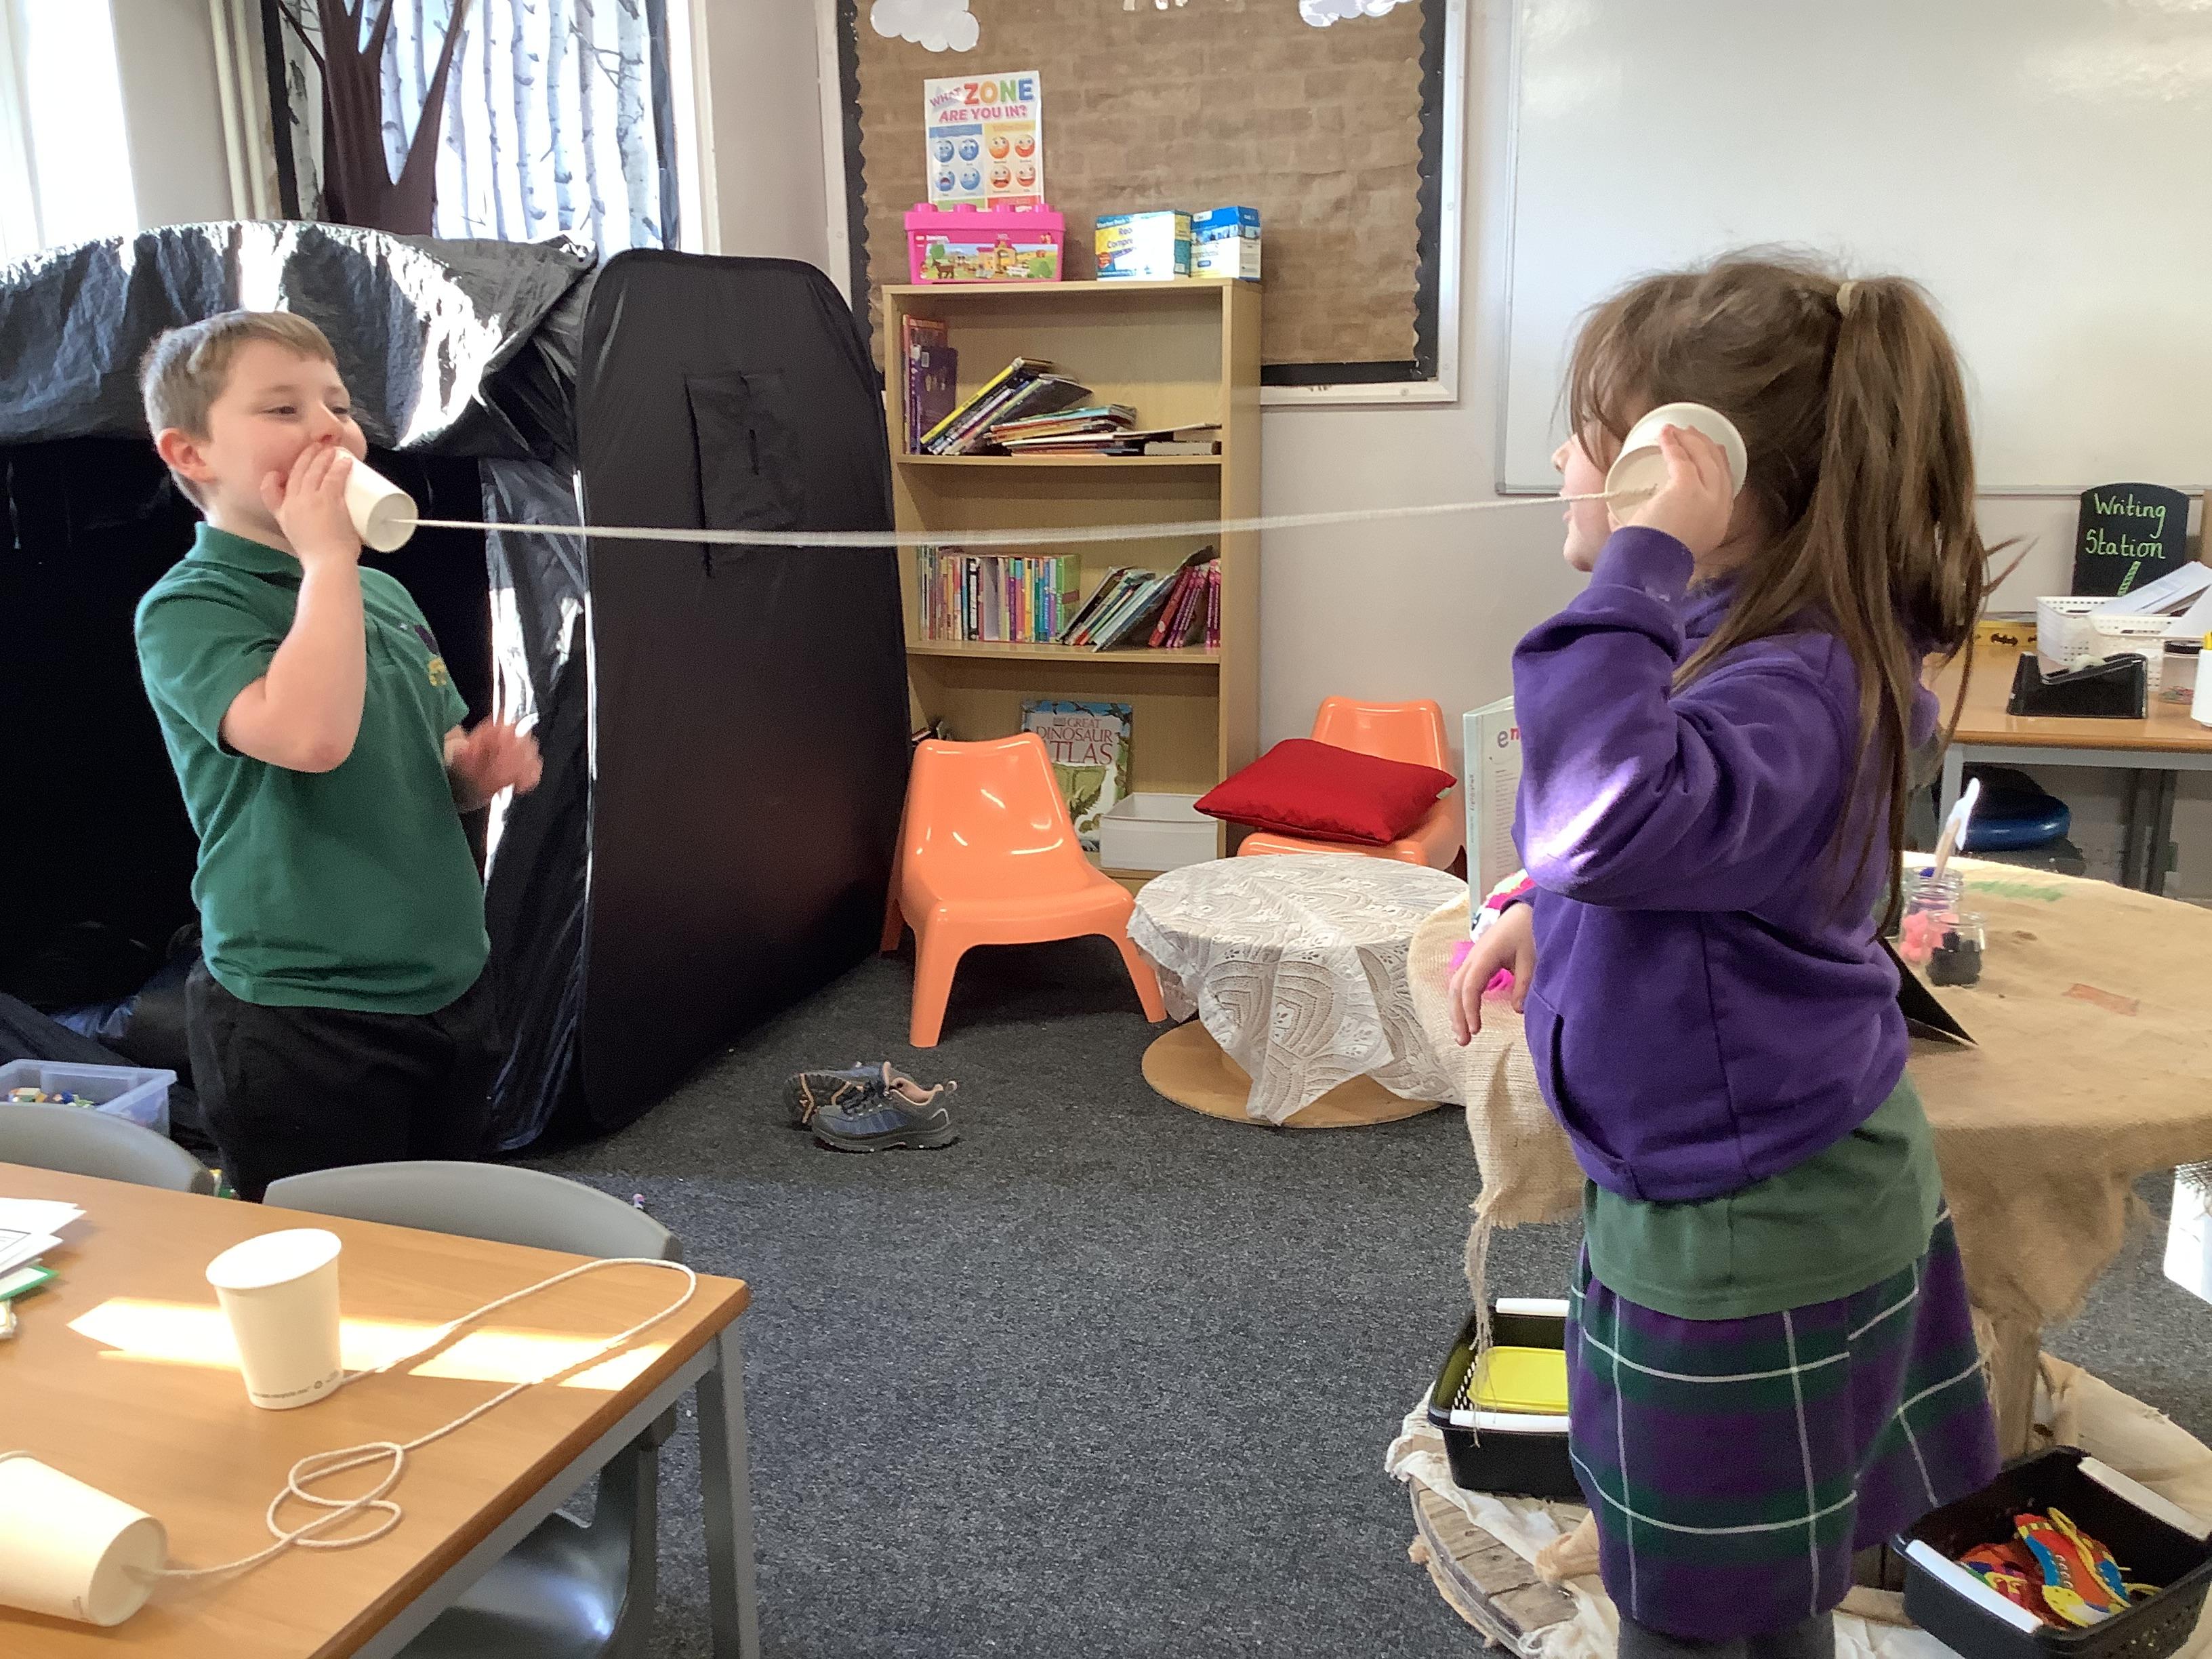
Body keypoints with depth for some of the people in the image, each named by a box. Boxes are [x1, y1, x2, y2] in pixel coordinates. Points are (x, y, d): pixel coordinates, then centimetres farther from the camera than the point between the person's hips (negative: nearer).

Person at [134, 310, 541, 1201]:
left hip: (450, 989, 7)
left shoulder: (385, 594, 10)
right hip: (302, 1020, -7)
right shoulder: (185, 608, -12)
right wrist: (328, 558, -20)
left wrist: (478, 766, -2)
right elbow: (309, 736, -31)